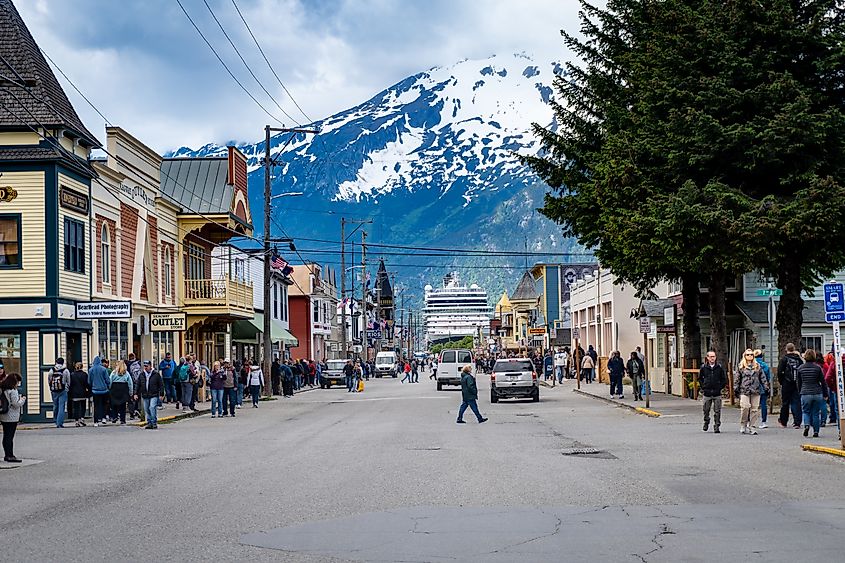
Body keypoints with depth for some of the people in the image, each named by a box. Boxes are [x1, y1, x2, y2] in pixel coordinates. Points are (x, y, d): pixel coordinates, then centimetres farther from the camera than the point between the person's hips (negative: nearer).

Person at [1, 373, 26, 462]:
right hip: (12, 418, -8)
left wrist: (19, 397, 11)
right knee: (10, 436, -5)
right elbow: (16, 404, -18)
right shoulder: (13, 391, -17)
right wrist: (23, 399, -2)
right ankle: (10, 456, -5)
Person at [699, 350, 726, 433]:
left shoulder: (719, 367, 2)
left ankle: (716, 426, 2)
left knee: (717, 411, -3)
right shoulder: (703, 367, 3)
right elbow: (700, 378, 15)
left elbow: (724, 379, 9)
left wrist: (720, 387, 0)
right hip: (707, 393, 1)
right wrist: (703, 387, 5)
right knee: (706, 410, 8)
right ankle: (706, 422, 32)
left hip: (717, 393, -1)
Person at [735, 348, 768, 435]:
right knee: (745, 407, -13)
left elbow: (762, 378, 15)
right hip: (744, 391, -2)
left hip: (755, 391, 2)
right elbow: (737, 379, 8)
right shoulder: (740, 366, 8)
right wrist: (736, 389, 3)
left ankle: (752, 427, 5)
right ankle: (743, 425, 3)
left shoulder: (757, 366, 14)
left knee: (755, 409, -1)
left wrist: (766, 387, 9)